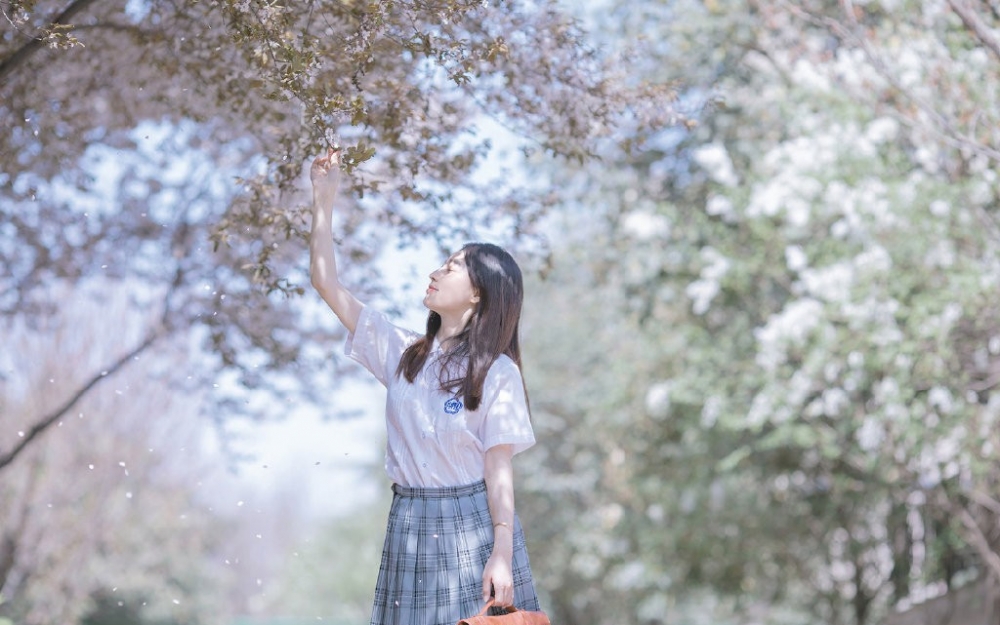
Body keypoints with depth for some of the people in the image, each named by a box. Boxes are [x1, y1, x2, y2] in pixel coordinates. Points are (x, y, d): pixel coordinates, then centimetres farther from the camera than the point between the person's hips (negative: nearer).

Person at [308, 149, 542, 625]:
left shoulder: (497, 373, -5)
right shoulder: (401, 352, 7)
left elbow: (499, 468, -8)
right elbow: (326, 283, 6)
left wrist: (502, 555, -15)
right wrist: (323, 200, 2)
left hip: (474, 524, -4)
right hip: (410, 526, 4)